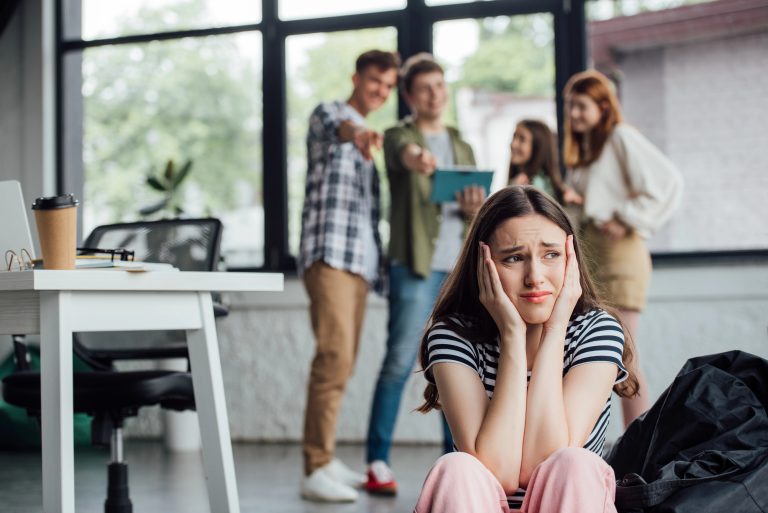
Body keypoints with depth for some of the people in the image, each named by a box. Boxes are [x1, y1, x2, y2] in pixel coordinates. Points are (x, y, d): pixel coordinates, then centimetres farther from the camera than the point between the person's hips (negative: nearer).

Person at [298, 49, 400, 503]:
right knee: (335, 356, -18)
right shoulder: (329, 114, 3)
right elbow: (337, 128, -24)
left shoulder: (369, 142, 27)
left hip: (361, 260, 8)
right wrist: (356, 132, -48)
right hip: (330, 253, -8)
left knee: (344, 362, 8)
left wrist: (381, 266, 19)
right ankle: (317, 470, -19)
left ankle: (326, 461, 13)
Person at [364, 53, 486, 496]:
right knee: (400, 362, -10)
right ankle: (377, 462, -6)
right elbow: (404, 151, -22)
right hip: (417, 263, -5)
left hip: (461, 267, 6)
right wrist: (416, 157, -47)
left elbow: (477, 210, 19)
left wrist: (474, 209, -6)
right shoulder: (399, 136, 4)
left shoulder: (463, 147, 21)